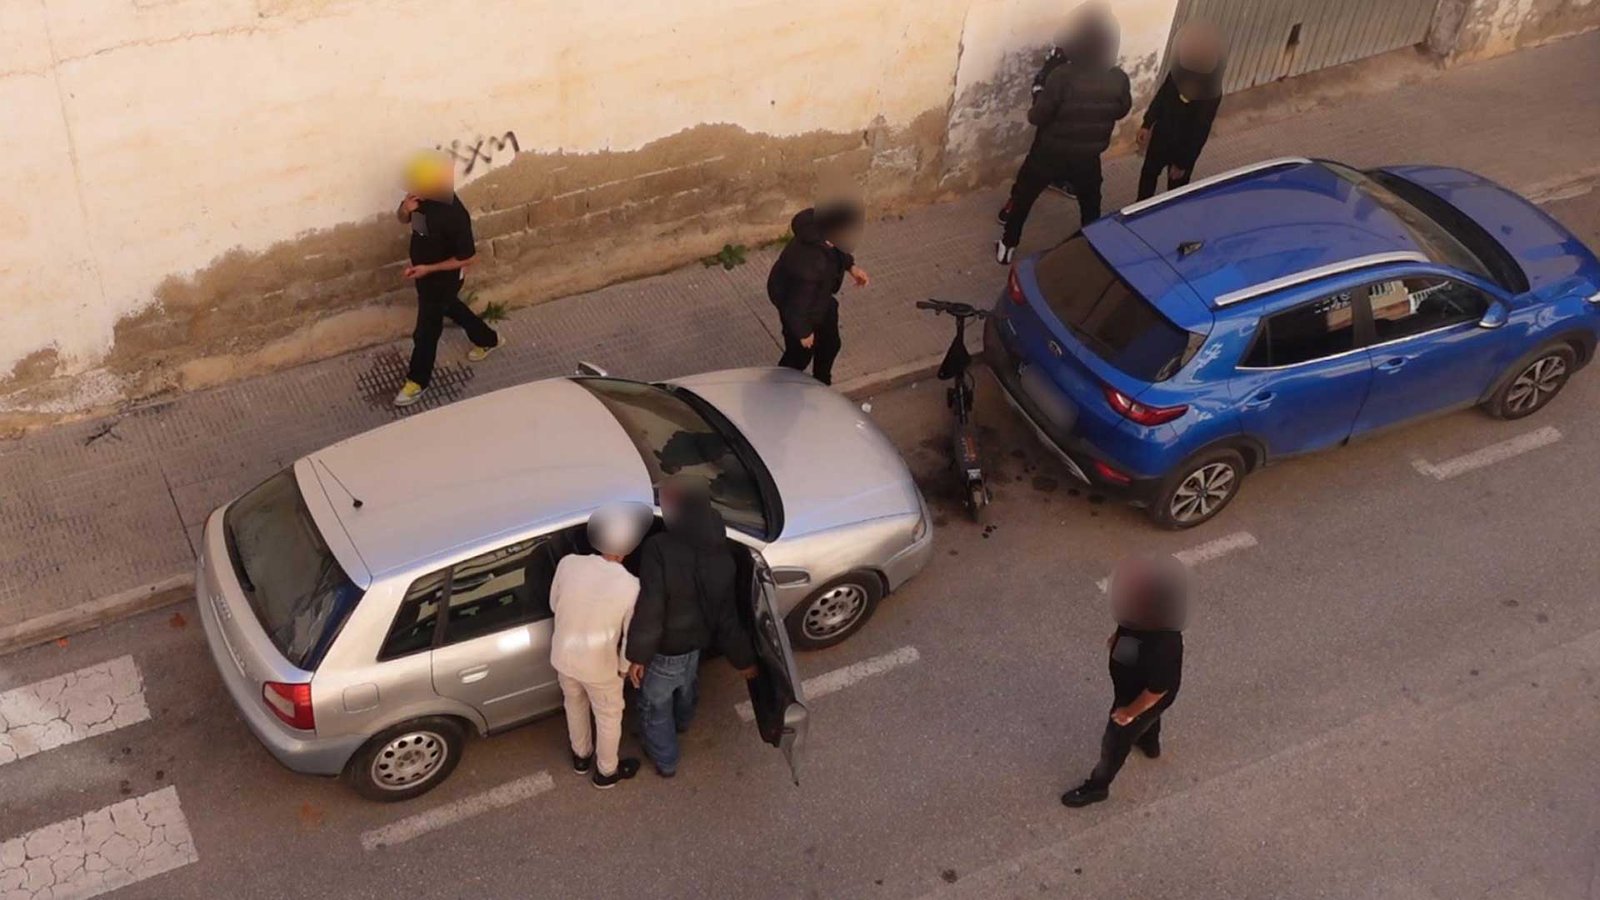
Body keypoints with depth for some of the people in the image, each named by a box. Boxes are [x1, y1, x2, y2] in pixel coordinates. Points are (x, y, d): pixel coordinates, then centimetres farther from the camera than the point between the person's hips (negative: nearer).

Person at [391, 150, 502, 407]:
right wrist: (405, 209, -22)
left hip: (443, 277, -8)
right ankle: (487, 339, 54)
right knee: (449, 307, 30)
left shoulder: (454, 215, -36)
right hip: (424, 271, 8)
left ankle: (417, 380, 32)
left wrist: (428, 269, -25)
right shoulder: (422, 197, -15)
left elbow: (468, 257, -27)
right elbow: (403, 220, 3)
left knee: (427, 328, 10)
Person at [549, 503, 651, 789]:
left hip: (563, 655, 4)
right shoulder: (630, 586, -29)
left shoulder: (568, 563, -22)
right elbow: (633, 637, -17)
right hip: (600, 666, -4)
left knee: (575, 706, 32)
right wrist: (624, 667, 2)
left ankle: (581, 757, 55)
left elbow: (555, 605, -4)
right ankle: (606, 772, 46)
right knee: (609, 717, 25)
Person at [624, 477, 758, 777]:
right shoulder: (723, 555, -17)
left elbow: (649, 609, -31)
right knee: (686, 687, 36)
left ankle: (665, 761, 42)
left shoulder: (659, 549, -36)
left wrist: (637, 653, -18)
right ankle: (681, 723, 65)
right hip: (696, 642, 6)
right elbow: (727, 615, -9)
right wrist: (743, 658, 3)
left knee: (655, 706, 22)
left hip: (664, 650, -6)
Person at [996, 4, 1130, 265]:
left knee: (1023, 196, 20)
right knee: (1090, 204, 25)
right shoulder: (1119, 79, -15)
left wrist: (1038, 101, 0)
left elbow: (1037, 116, -20)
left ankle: (1008, 245, 31)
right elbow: (1122, 110, 5)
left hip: (1049, 153, -2)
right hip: (1088, 158, 2)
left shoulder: (1063, 75, -27)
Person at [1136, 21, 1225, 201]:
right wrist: (1147, 124, 8)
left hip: (1183, 147, -6)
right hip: (1161, 135, 6)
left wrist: (1182, 163, -16)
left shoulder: (1210, 94, -34)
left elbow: (1200, 133, -24)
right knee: (1148, 172, 26)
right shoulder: (1182, 68, -19)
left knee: (1176, 187, 17)